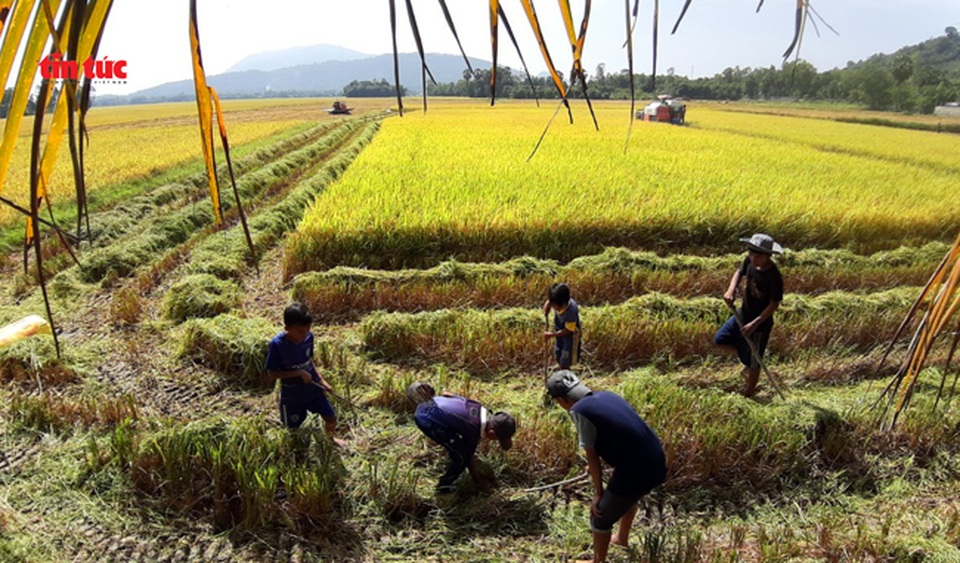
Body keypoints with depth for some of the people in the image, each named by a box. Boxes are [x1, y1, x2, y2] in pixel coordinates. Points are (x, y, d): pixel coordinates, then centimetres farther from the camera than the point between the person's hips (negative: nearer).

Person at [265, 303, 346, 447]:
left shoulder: (309, 336, -13)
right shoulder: (277, 344, -27)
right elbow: (271, 373, -20)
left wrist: (321, 380, -4)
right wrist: (299, 372, -26)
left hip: (313, 388, 4)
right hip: (291, 394, -4)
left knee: (331, 418, 13)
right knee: (293, 427, 16)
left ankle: (331, 438, 46)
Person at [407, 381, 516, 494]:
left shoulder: (479, 408, 3)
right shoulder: (473, 431, -16)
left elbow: (447, 394, 13)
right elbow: (470, 457, 0)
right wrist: (477, 481, 17)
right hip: (427, 420, -8)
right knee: (463, 456, -2)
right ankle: (444, 487, 13)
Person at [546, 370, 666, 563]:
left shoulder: (579, 411, -12)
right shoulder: (607, 396, 11)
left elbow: (592, 456, -7)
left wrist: (598, 493, 6)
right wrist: (597, 466, 39)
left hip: (635, 472, -8)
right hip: (656, 464, 8)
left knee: (600, 516, 15)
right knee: (628, 497, 37)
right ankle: (622, 538, 60)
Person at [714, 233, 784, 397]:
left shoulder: (774, 277, -30)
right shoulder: (750, 261, -12)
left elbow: (774, 304, -23)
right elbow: (740, 272, 6)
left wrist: (754, 323, -28)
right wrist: (731, 290, -15)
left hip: (760, 323, -7)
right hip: (743, 314, 7)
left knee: (753, 361, 9)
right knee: (720, 340, 15)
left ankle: (749, 392, 33)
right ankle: (747, 358, 35)